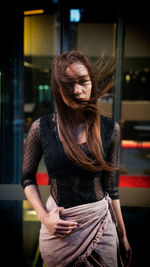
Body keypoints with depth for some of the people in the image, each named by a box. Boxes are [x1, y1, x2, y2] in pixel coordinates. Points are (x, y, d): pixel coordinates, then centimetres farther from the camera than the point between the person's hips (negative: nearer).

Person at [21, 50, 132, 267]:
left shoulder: (110, 129, -6)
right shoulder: (41, 128, -10)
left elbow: (111, 187, 2)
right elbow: (27, 178, 3)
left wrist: (123, 236, 6)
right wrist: (44, 217, -10)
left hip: (100, 223, 1)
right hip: (58, 224, 0)